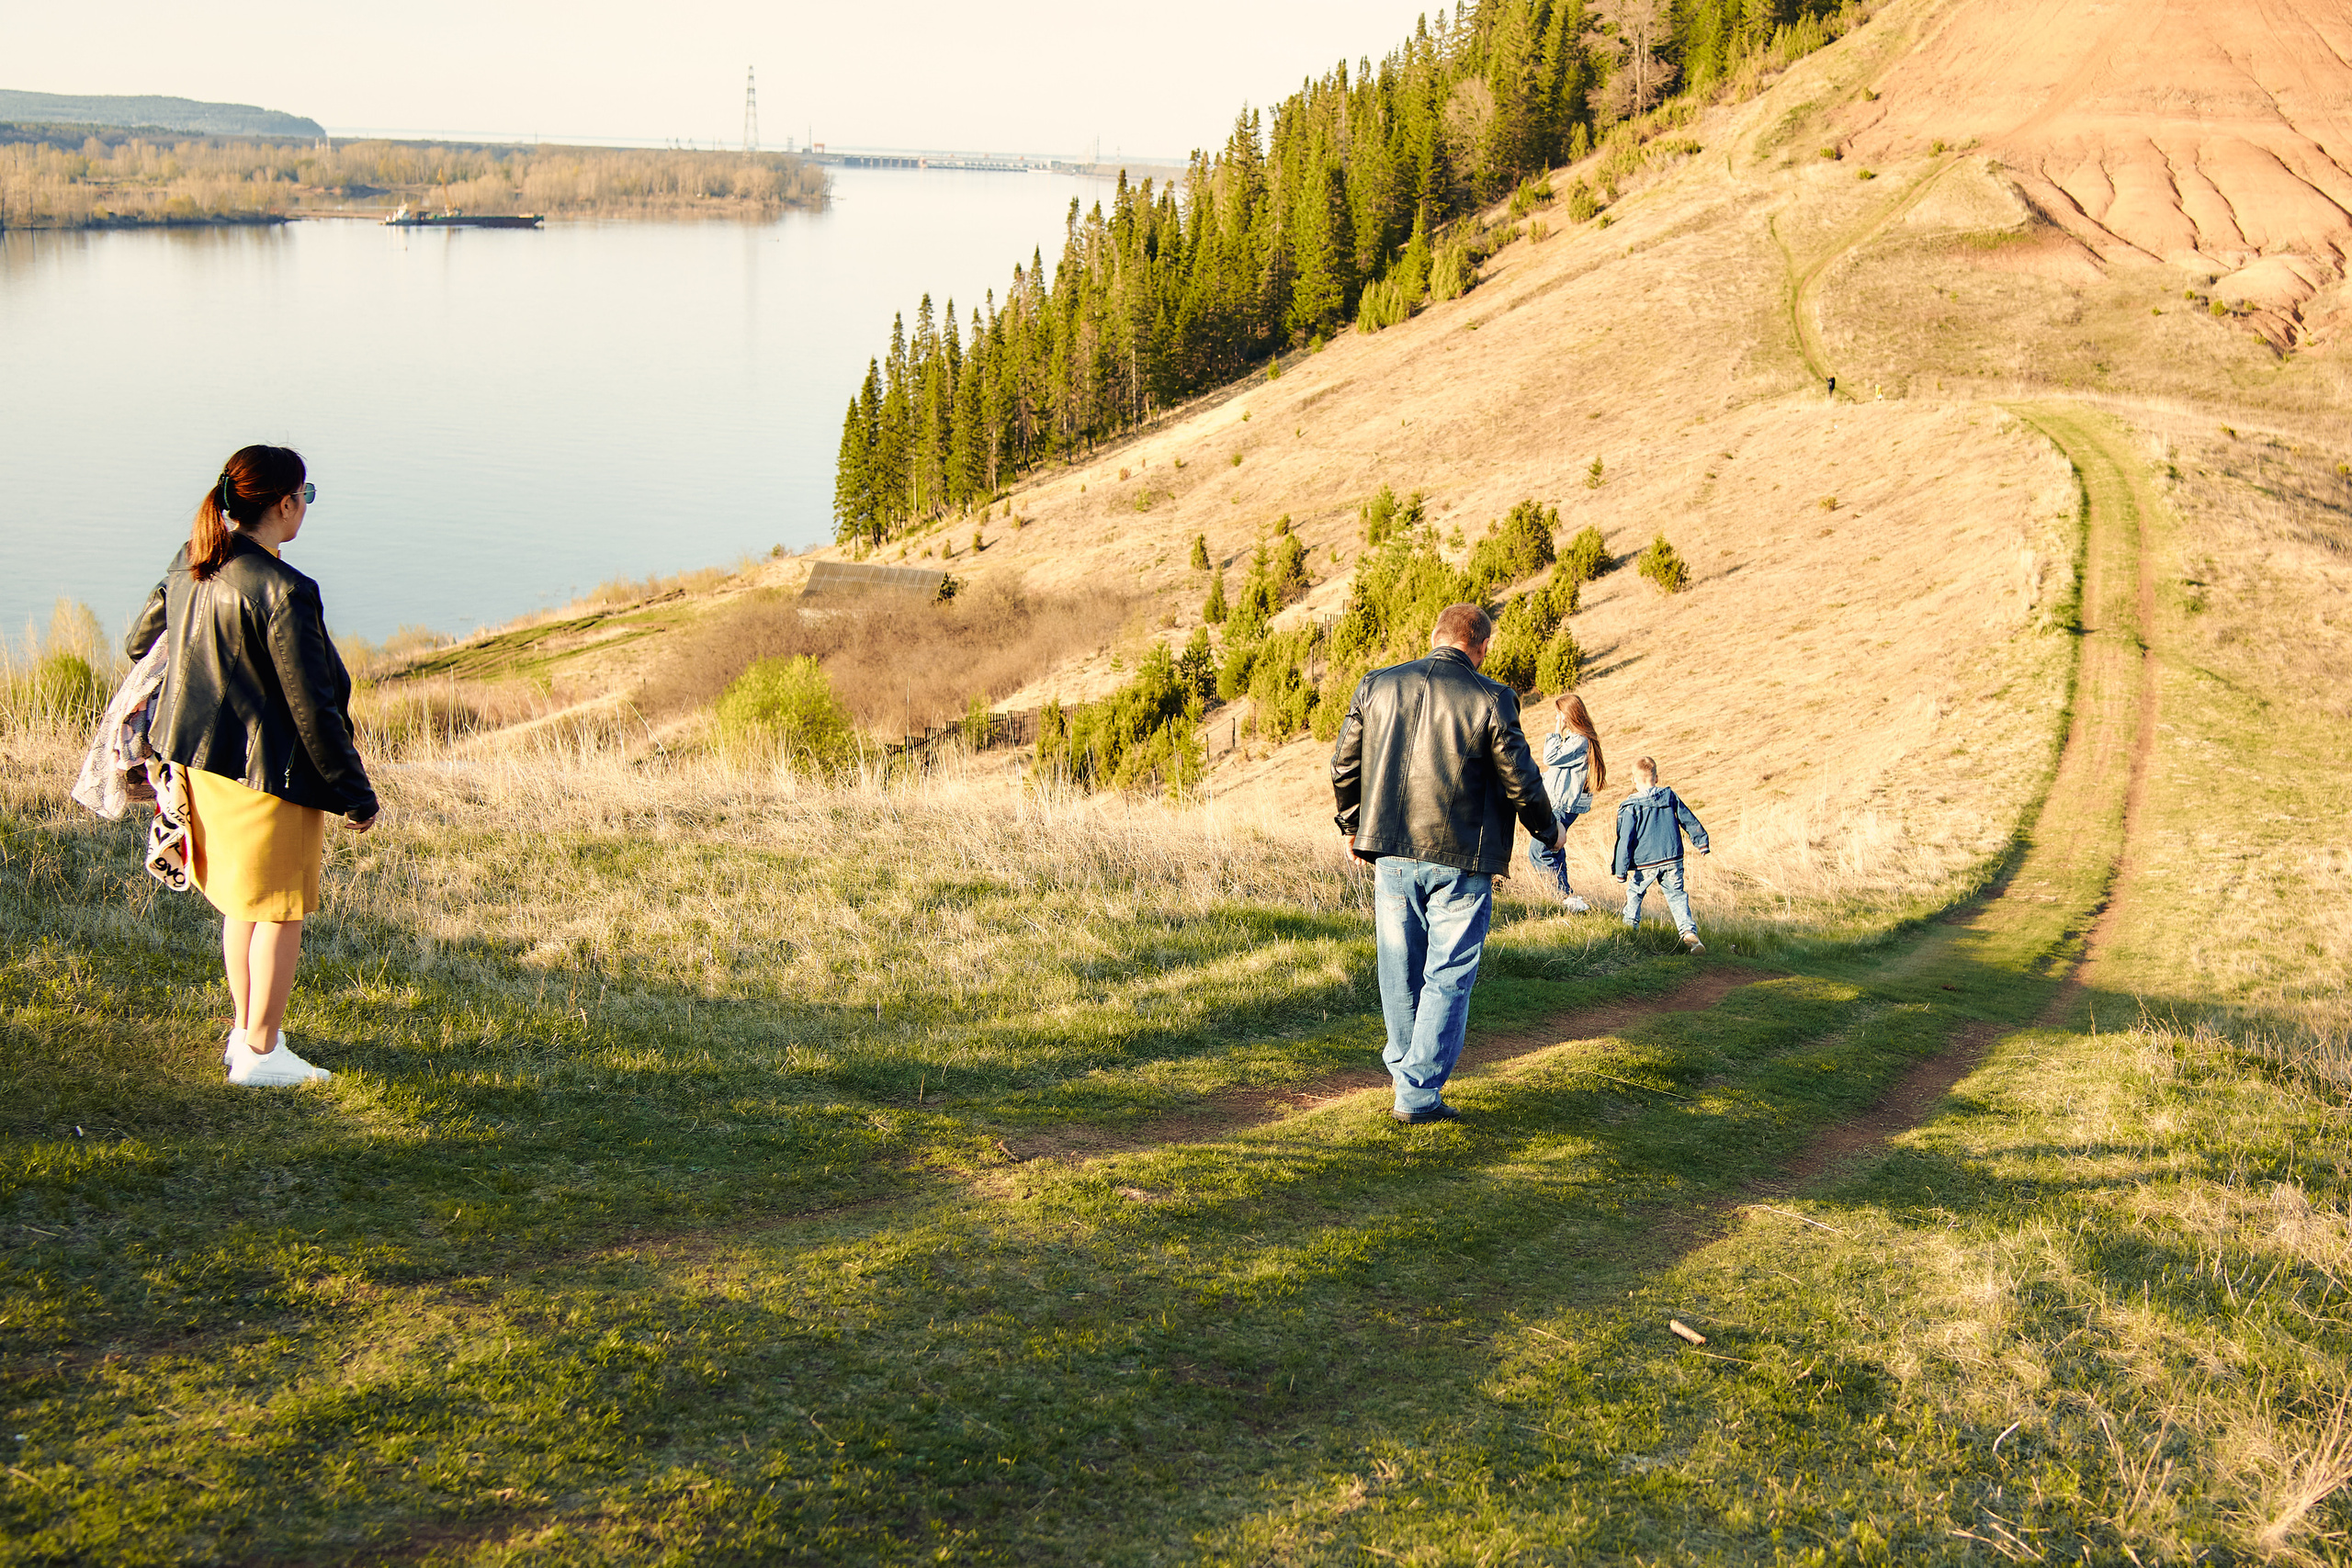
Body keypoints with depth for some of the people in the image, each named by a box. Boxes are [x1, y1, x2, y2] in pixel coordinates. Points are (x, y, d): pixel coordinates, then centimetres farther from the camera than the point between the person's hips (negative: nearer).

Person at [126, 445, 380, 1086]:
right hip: (269, 769, -8)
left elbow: (139, 642, 16)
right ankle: (260, 1053, 11)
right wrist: (355, 792, -10)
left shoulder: (188, 565, 2)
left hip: (200, 757, 8)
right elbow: (312, 706, -20)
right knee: (280, 910, 5)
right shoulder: (283, 592, -23)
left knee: (242, 902, 22)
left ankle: (245, 1031, 32)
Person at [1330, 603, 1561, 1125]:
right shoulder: (1490, 700, -8)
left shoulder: (1376, 687, 4)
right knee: (1447, 979, 4)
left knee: (1401, 973, 16)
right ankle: (1419, 1094, 2)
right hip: (1460, 862, -4)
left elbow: (1343, 766, 11)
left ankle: (1408, 1075, 26)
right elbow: (1521, 782, -4)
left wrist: (1352, 828, 26)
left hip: (1391, 856, 4)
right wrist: (1549, 831, 15)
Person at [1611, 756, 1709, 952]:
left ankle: (1630, 925, 27)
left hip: (1645, 863, -3)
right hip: (1673, 859, 3)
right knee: (1676, 895, 6)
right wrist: (1702, 842, 28)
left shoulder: (1631, 807, -7)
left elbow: (1625, 840, -8)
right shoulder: (1670, 797, 5)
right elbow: (1689, 821, 15)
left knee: (1634, 892, 19)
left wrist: (1621, 870, -5)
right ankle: (1689, 931, -9)